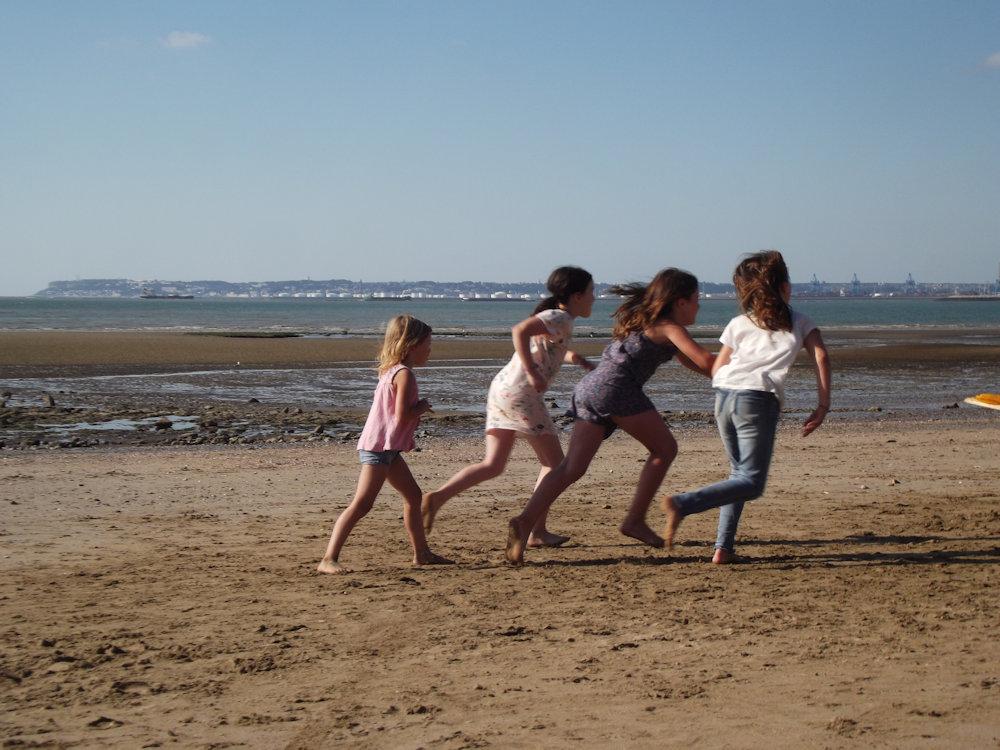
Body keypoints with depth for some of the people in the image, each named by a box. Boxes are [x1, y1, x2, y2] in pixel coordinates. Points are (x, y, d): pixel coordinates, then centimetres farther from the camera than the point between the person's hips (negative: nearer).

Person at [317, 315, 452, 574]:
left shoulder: (392, 371, 16)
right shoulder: (404, 374, -15)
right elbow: (402, 416, -22)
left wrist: (416, 412, 6)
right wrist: (423, 407, -6)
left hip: (387, 448, 11)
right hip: (379, 447, -11)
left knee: (413, 496, 19)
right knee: (362, 504, -15)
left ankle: (422, 553, 29)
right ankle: (329, 559, -18)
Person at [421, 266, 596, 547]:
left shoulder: (556, 318, 21)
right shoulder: (560, 318, -9)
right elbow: (519, 331, -25)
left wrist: (576, 359, 20)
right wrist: (533, 374, -24)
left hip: (501, 387, 9)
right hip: (519, 393, -9)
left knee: (493, 466, 8)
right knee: (555, 463, 2)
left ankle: (437, 497, -6)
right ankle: (537, 532, 1)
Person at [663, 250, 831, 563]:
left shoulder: (739, 324, 21)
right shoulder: (800, 322, 17)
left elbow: (715, 370, 15)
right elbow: (820, 356, 3)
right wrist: (823, 405, 4)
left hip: (724, 396, 5)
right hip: (759, 399, -5)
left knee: (739, 473, 20)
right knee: (751, 483, -3)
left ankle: (724, 547, 10)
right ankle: (684, 504, -23)